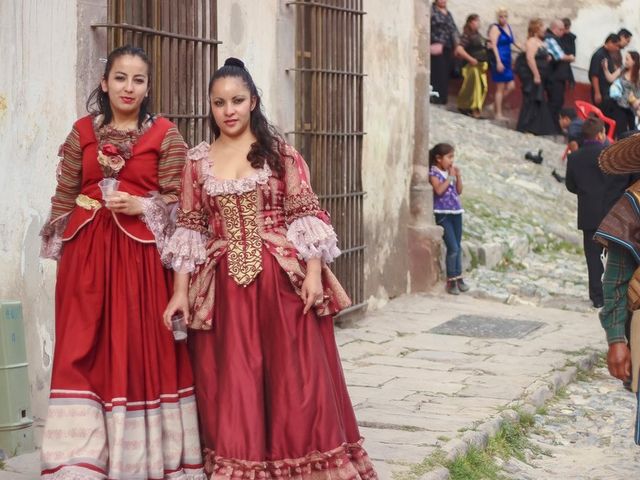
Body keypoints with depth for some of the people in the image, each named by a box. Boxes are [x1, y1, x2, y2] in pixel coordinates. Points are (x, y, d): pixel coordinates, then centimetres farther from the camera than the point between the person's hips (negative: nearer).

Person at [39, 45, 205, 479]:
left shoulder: (165, 134, 3)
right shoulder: (83, 132, 10)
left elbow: (177, 198, 0)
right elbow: (64, 197, 11)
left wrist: (142, 206, -15)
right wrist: (58, 247, 7)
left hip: (142, 253, -2)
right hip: (87, 252, 2)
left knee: (143, 350, 0)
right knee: (81, 352, -2)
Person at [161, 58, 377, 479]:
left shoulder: (280, 151, 3)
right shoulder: (198, 160, 8)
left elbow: (306, 214, -1)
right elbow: (189, 228, 7)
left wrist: (314, 273, -10)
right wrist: (181, 290, 1)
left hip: (283, 280, -2)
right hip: (224, 288, 2)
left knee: (296, 381, 1)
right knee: (231, 387, 5)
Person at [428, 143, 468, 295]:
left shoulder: (451, 171, 10)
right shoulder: (434, 173, -9)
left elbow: (459, 191, 12)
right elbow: (439, 190, -23)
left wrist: (458, 176, -2)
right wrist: (450, 177, -16)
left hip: (456, 212, 7)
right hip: (443, 214, -7)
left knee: (458, 247, 11)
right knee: (453, 248, -10)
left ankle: (458, 278, 20)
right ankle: (451, 281, -1)